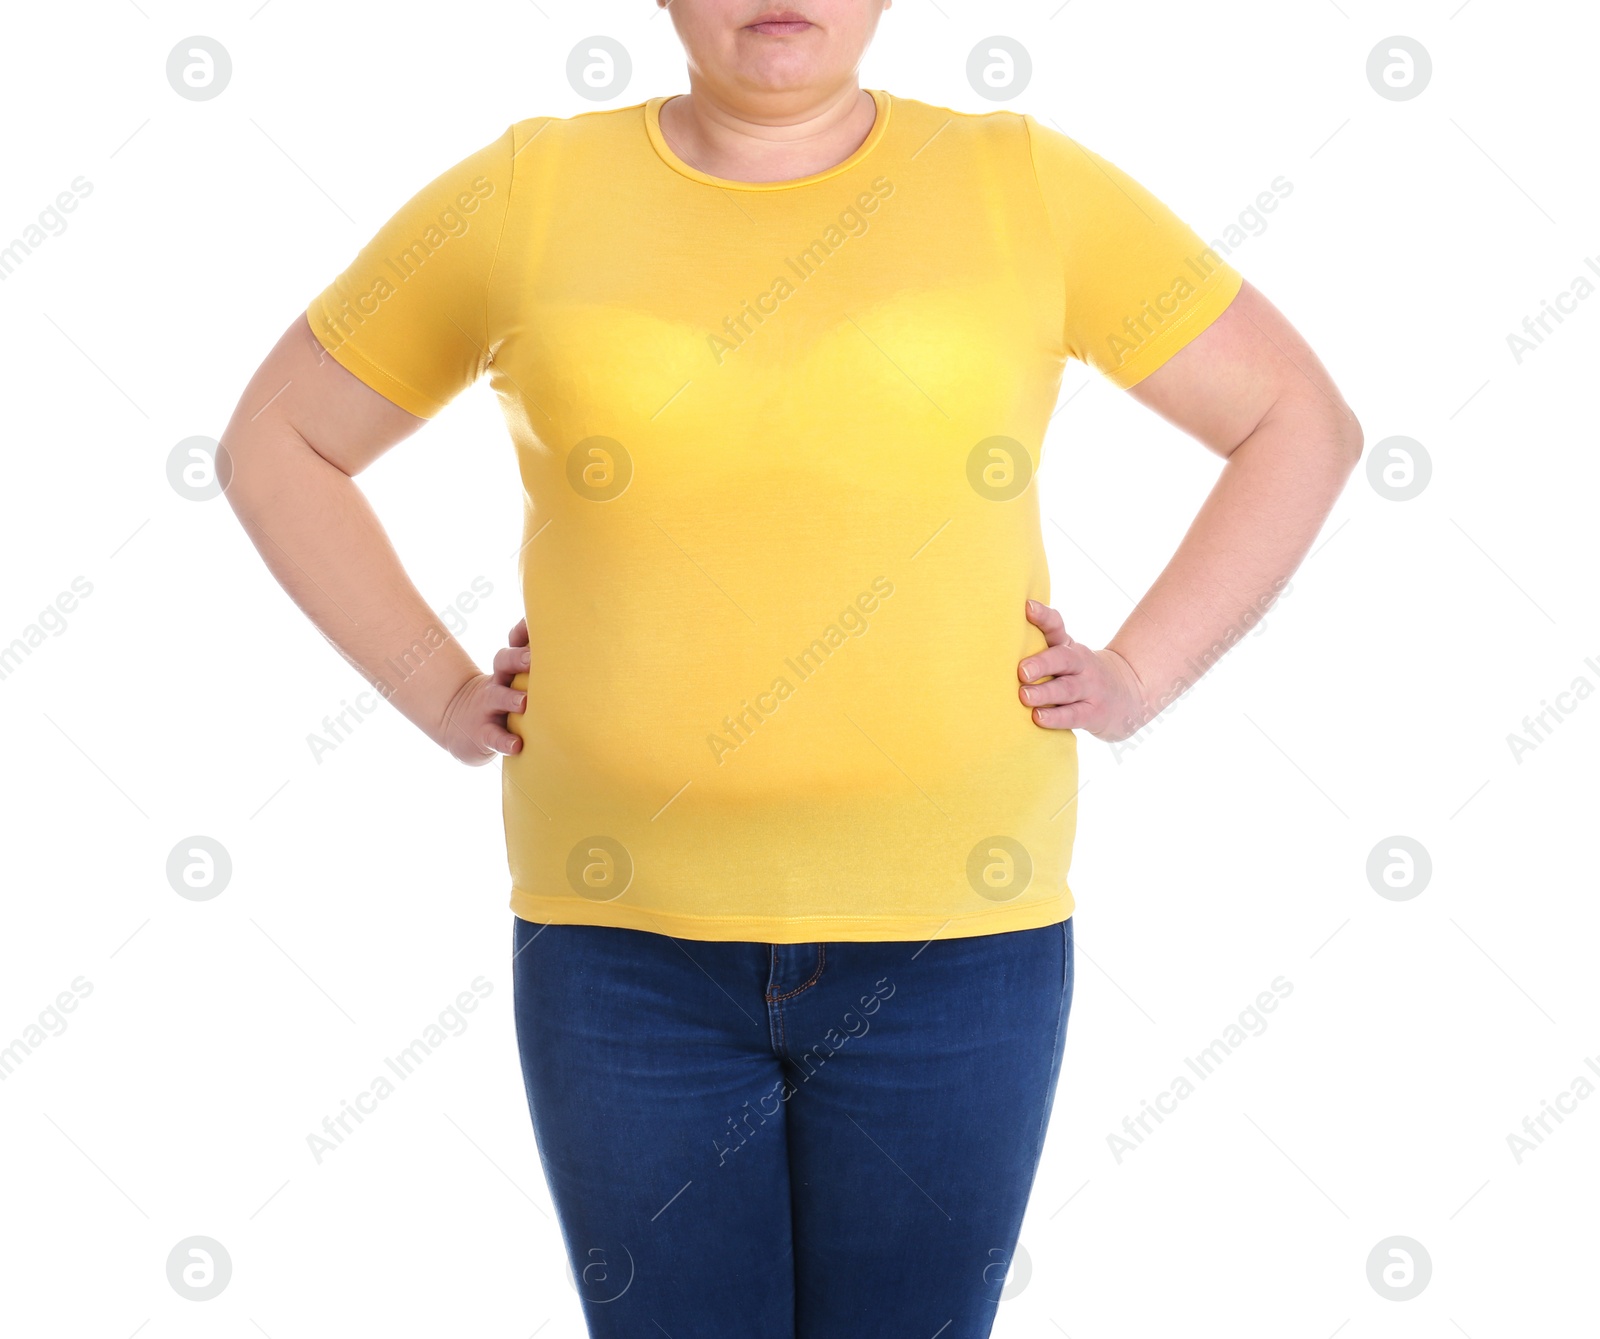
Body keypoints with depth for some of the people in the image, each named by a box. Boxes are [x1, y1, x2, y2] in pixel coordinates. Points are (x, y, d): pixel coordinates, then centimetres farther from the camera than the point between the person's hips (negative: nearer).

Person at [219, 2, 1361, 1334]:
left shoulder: (1027, 186, 0)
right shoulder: (528, 193, 1)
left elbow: (1305, 424, 8)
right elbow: (277, 445, 11)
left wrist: (1138, 678, -1)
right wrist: (440, 695, 2)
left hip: (947, 928, 0)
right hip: (631, 927, 1)